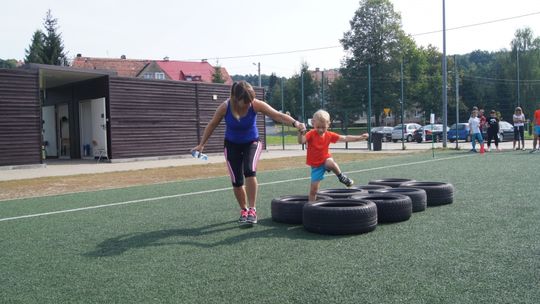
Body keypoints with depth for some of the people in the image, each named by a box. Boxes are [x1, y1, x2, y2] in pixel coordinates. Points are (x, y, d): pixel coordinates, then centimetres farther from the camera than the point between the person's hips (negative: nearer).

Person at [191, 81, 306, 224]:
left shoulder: (256, 105, -24)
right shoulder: (225, 107, -22)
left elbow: (277, 115, -32)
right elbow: (212, 125, -6)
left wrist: (295, 123, -48)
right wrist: (201, 145, 1)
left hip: (252, 143, -1)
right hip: (232, 145, 1)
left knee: (250, 171, -27)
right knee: (237, 181, -2)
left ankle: (252, 210, -15)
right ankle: (244, 211, 23)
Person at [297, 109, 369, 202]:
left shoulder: (329, 135, -6)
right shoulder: (311, 134, -15)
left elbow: (345, 138, -2)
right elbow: (301, 141, -32)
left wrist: (360, 137, -7)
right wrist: (300, 132, -52)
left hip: (325, 159, 1)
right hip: (315, 165, -1)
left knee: (330, 163, -38)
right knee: (313, 189, -2)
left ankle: (341, 176, -12)